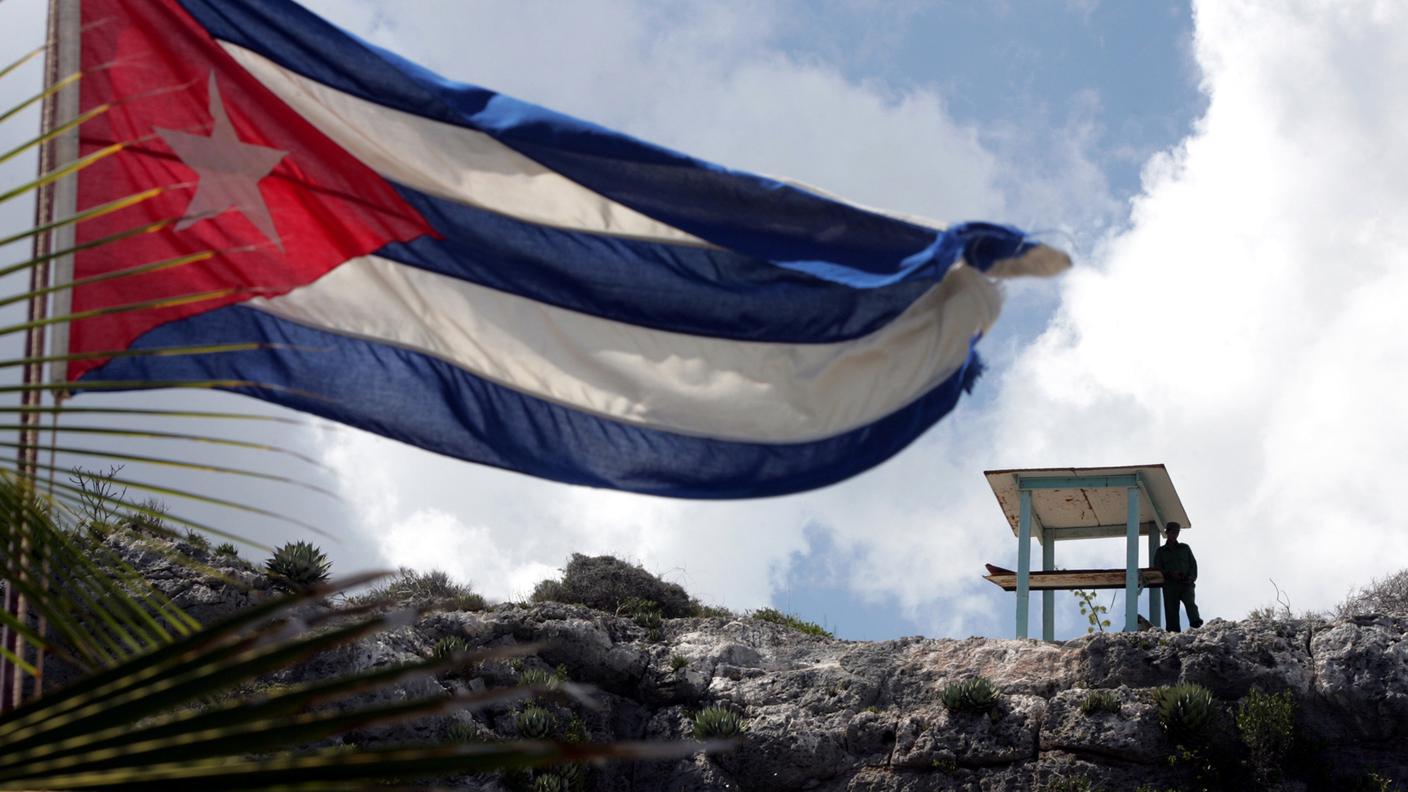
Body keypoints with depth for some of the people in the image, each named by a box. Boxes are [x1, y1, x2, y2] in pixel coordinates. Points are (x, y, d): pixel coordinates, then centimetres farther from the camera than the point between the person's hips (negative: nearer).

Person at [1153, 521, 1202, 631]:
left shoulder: (1185, 548, 23)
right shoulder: (1160, 551, 18)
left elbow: (1193, 564, 18)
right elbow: (1157, 569, 10)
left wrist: (1192, 576, -3)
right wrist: (1170, 574, -10)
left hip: (1186, 583, 0)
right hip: (1170, 585, 0)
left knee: (1190, 602, -27)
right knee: (1171, 610, -9)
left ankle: (1195, 622, -48)